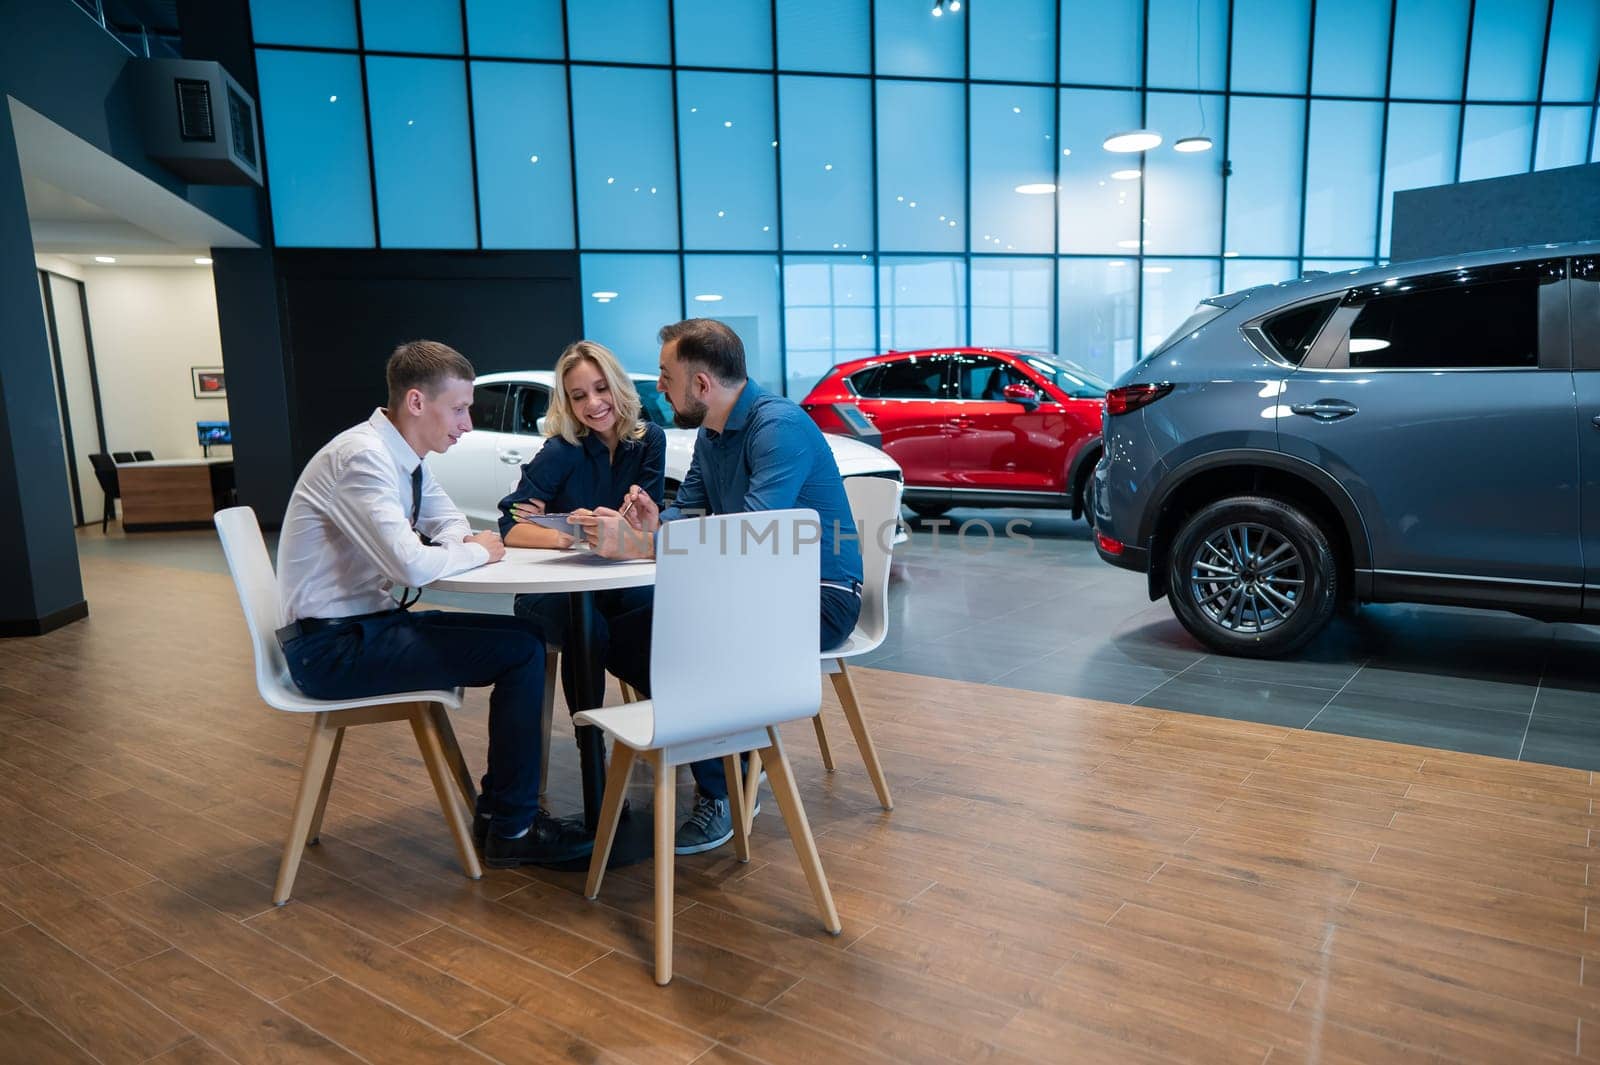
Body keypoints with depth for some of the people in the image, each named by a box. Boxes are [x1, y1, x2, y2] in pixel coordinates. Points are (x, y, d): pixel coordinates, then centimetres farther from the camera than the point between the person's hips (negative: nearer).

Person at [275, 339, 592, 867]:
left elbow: (452, 527, 19)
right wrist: (477, 551, -11)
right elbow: (412, 566, -30)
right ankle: (512, 829, 0)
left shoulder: (404, 456, 8)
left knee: (524, 634, 5)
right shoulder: (364, 457, -21)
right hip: (332, 647, -9)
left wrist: (466, 541, -5)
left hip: (368, 624, 9)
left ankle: (498, 807, 13)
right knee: (521, 651, -14)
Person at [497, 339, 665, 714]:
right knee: (587, 626, -34)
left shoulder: (649, 440, -2)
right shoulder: (561, 452, -12)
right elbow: (510, 527, -17)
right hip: (553, 592, -2)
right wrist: (562, 535, -38)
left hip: (618, 584, 3)